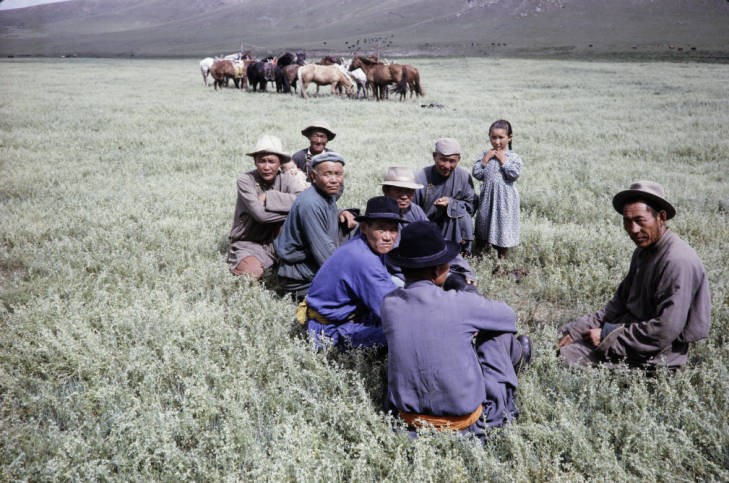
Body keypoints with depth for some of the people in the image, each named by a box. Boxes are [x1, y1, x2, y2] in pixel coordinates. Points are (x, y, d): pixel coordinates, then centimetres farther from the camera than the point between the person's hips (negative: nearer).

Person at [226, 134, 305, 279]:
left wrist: (269, 197, -23)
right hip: (248, 244, -3)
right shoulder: (245, 180, -13)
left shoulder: (285, 179, -4)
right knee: (253, 273, -32)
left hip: (276, 242, 3)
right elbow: (259, 213, -25)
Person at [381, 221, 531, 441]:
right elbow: (509, 316, 2)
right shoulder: (459, 304, -19)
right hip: (465, 419, -4)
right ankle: (515, 356, 44)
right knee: (499, 332, 10)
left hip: (409, 416, 4)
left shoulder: (389, 304, -8)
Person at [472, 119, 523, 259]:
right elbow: (476, 174, -2)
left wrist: (503, 160, -14)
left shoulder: (513, 157, -3)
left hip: (505, 198, -3)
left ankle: (502, 257, 18)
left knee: (503, 225, 5)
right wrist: (485, 160, -11)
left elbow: (514, 174, -17)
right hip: (487, 196, 3)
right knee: (483, 224, 13)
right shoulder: (485, 154, 3)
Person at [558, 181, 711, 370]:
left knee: (559, 359, -16)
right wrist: (578, 330, -1)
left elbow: (665, 331, -26)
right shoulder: (643, 251, 9)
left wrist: (607, 337, -19)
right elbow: (619, 302, 12)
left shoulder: (678, 261, -22)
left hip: (656, 354, -9)